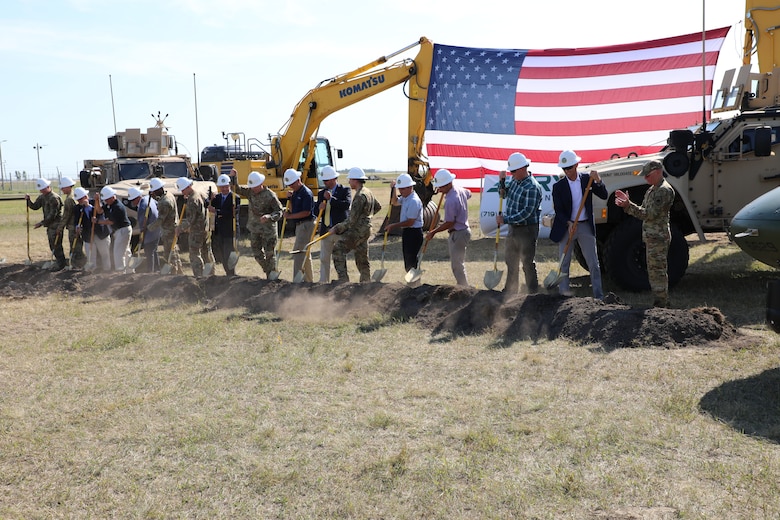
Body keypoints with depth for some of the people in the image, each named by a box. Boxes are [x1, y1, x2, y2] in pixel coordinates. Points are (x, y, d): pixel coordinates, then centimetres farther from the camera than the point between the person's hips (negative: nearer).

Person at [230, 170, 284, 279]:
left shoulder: (270, 195, -15)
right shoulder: (250, 191, 2)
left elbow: (279, 211, -14)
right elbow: (237, 189, 8)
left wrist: (268, 217, -31)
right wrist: (233, 178, -10)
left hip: (268, 229, -6)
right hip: (254, 228, 6)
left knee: (269, 254, -1)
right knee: (257, 253, 13)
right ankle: (268, 272, 30)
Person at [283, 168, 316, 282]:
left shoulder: (306, 193, -14)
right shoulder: (295, 193, 13)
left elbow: (307, 212, -20)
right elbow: (292, 210, 15)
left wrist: (290, 216, -15)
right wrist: (290, 198, 0)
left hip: (306, 225, -10)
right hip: (299, 225, 10)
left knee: (298, 253, -12)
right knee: (305, 254, 14)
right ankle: (309, 279, 22)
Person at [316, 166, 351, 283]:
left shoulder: (345, 190, -2)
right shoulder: (322, 193, 14)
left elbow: (347, 204, -19)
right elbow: (317, 210, 12)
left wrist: (331, 199, -20)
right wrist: (319, 208, -11)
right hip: (326, 230, 5)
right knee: (324, 258, 7)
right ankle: (323, 281, 14)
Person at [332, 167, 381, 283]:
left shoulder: (360, 196, -19)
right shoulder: (368, 192, 12)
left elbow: (351, 220, -20)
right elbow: (378, 207, 28)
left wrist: (336, 228, -14)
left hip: (357, 230, -10)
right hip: (366, 229, 10)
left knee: (338, 250, -9)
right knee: (362, 258, 14)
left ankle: (343, 279, -13)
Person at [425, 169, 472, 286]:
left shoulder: (450, 201, -27)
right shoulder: (460, 190, 1)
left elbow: (449, 223, -22)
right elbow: (469, 194, 27)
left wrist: (433, 232, -11)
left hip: (458, 234, -10)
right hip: (464, 229, 10)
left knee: (457, 265, -1)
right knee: (459, 263, 20)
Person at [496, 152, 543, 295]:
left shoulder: (532, 187, -21)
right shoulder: (514, 180, 6)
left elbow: (527, 212, -26)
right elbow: (504, 195, 23)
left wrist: (505, 219, -24)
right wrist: (502, 181, 4)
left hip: (526, 230, -9)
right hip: (513, 228, 9)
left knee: (527, 263, -3)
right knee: (510, 260, 20)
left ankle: (533, 293, 7)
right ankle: (510, 290, 34)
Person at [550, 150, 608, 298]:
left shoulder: (587, 179, 1)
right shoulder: (558, 186, -4)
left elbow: (604, 196, -1)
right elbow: (558, 209, -6)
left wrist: (598, 181, -17)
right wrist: (569, 223, -20)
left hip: (586, 226, 1)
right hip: (566, 226, -1)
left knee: (593, 262, 2)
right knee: (564, 261, 4)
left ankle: (599, 295, 6)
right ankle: (564, 289, 16)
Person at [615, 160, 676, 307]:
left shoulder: (664, 190, -15)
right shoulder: (653, 189, 18)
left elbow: (650, 214, -22)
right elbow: (643, 211, 17)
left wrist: (628, 205, -24)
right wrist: (627, 203, 4)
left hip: (658, 238, -11)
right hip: (652, 237, 11)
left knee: (657, 273, -7)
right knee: (655, 272, 16)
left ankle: (661, 307, -2)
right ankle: (663, 303, 25)